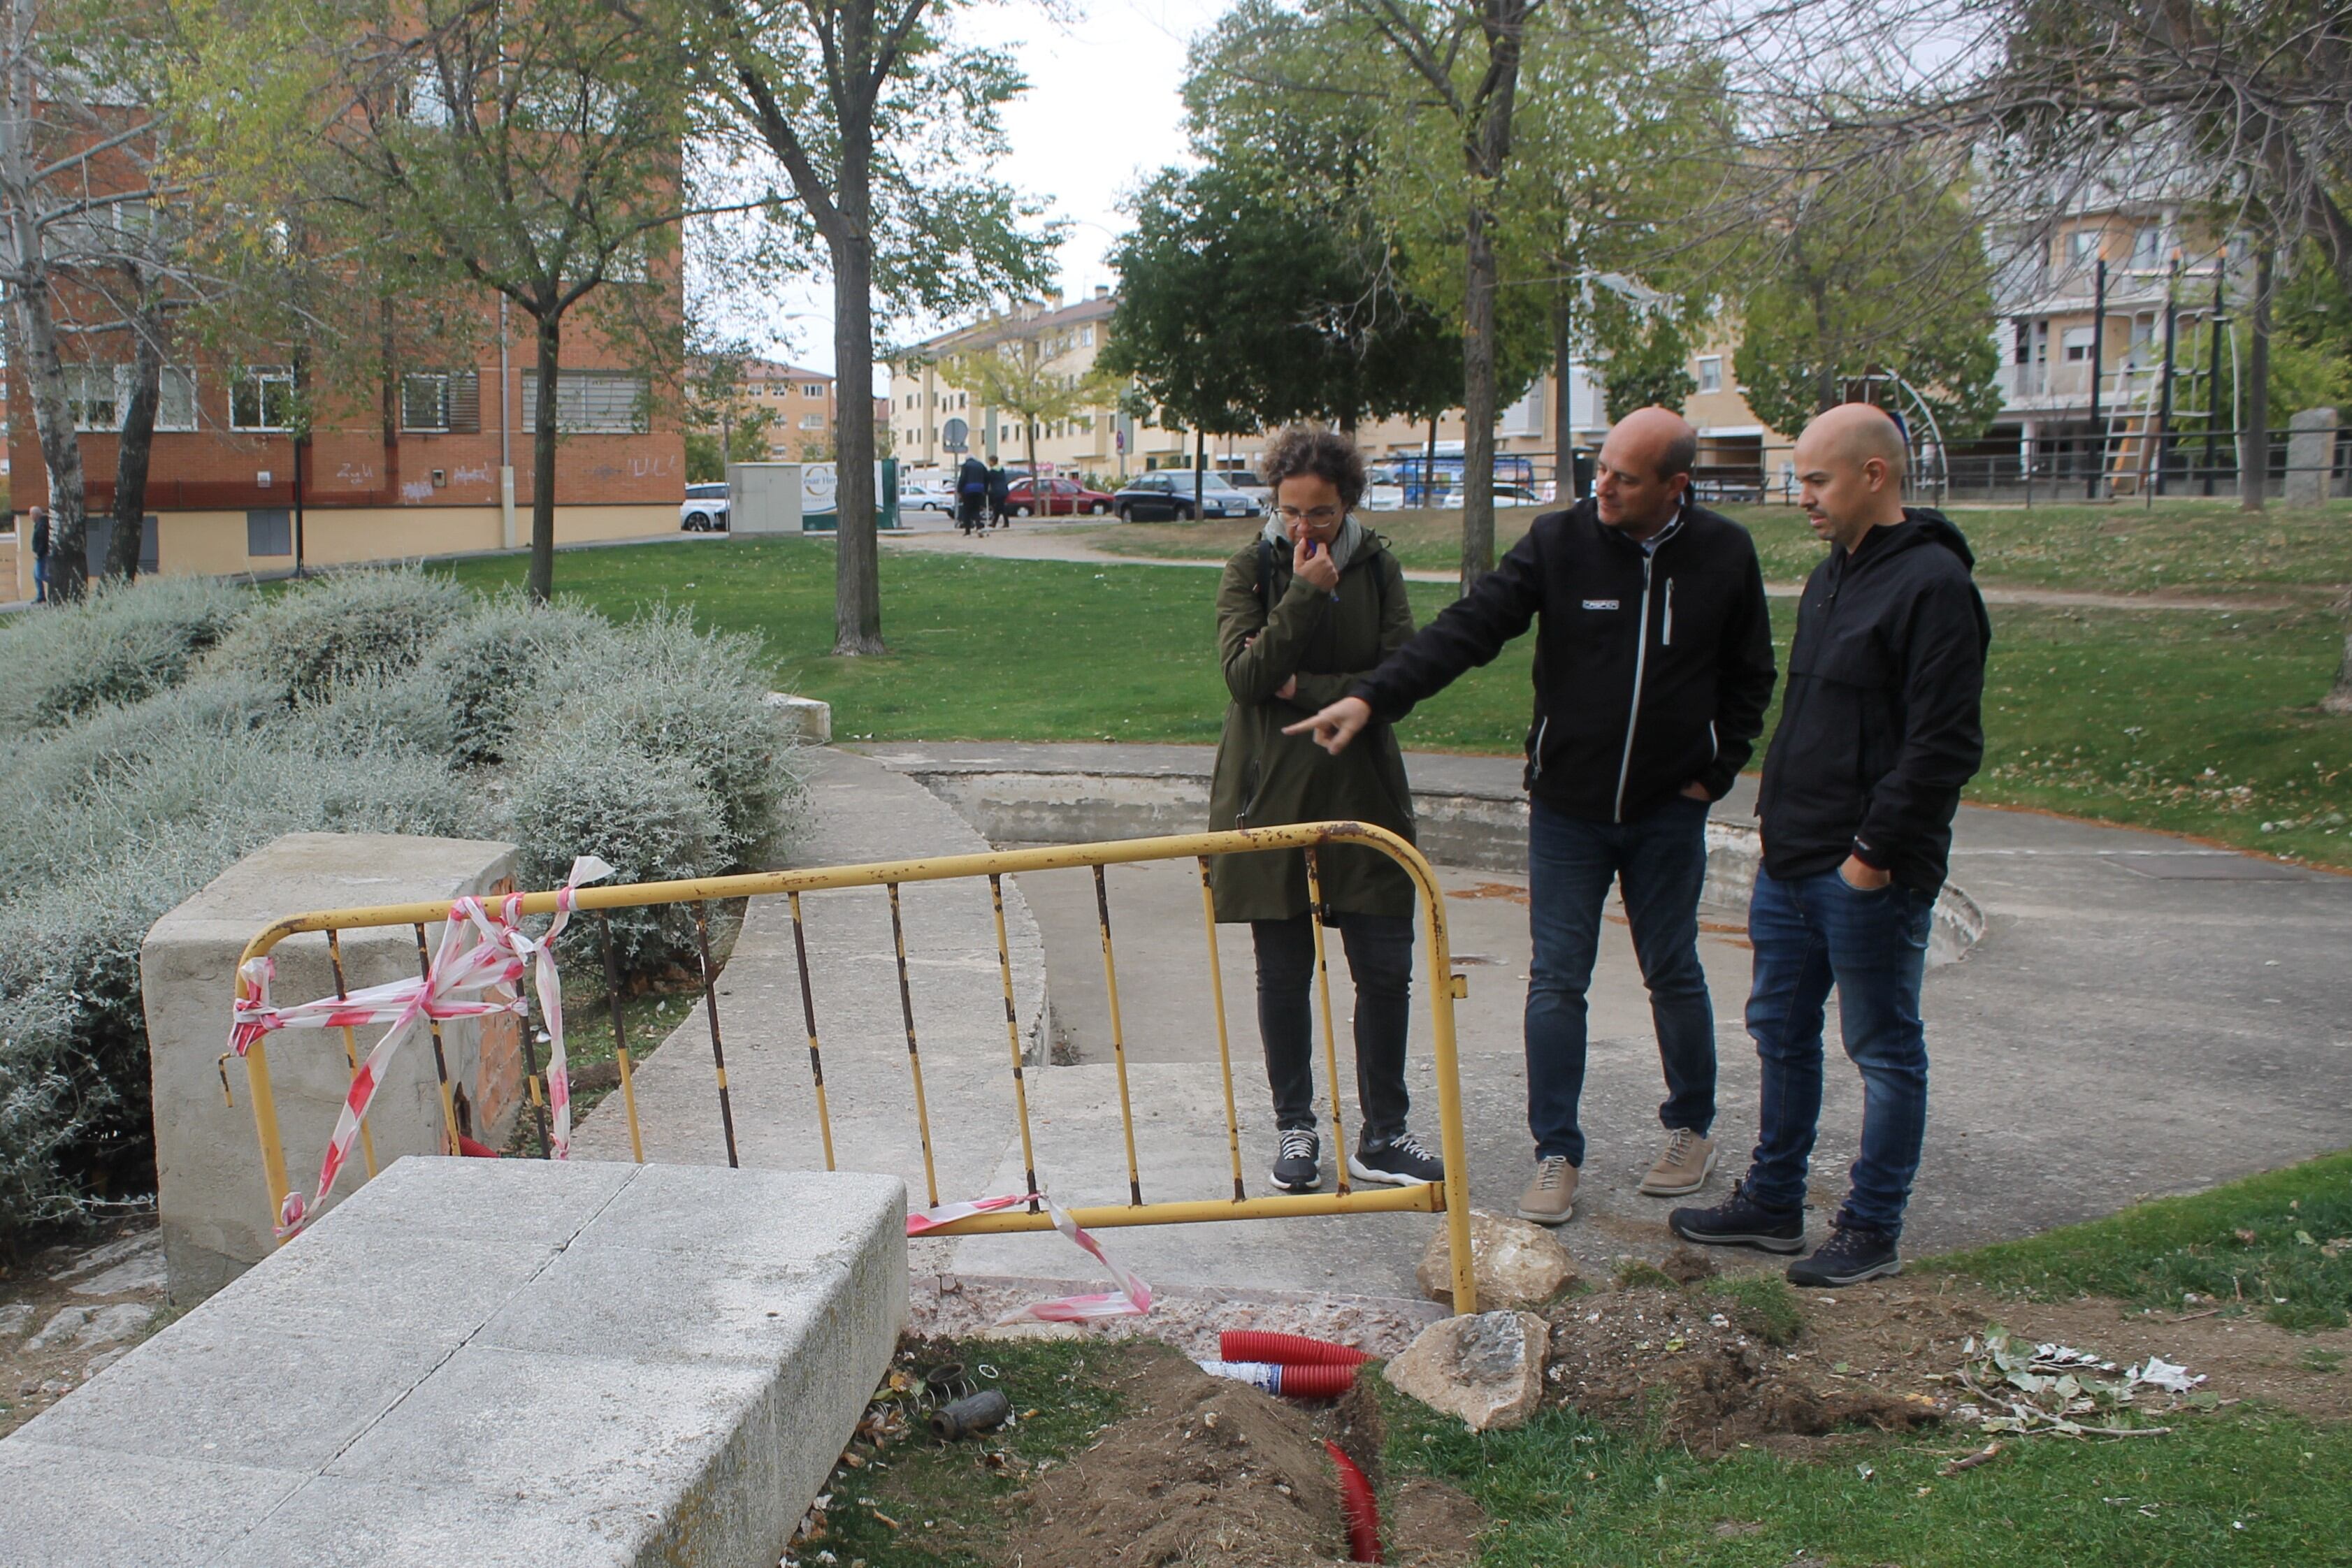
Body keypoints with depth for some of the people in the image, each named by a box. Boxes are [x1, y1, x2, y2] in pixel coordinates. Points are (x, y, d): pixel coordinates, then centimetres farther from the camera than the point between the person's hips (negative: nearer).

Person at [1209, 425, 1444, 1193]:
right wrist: (1306, 593, -18)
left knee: (1386, 971, 3)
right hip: (1271, 795, -1)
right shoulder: (1251, 569, -1)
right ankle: (1295, 1129, 21)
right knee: (1284, 975, 7)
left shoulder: (1378, 569, 3)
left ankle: (1382, 1137, 16)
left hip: (1363, 796, 2)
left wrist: (1301, 687, -13)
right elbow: (1243, 674, -14)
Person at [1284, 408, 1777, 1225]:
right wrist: (1372, 696, -26)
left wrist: (1716, 772, 1)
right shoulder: (1559, 541, -9)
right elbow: (1468, 627, -16)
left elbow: (1750, 675, 8)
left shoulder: (1724, 554, -4)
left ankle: (1691, 1129, 32)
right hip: (1567, 805, 0)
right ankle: (1556, 1153, 12)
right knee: (1556, 980, 1)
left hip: (1667, 812, 1)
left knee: (1673, 974, 12)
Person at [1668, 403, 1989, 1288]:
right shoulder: (1834, 574, 14)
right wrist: (1780, 826, 17)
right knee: (1781, 1032, 17)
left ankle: (1872, 1232, 16)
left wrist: (1875, 850, -19)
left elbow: (1943, 745, -20)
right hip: (1791, 863, 10)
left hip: (1869, 877, -10)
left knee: (1885, 1051, 5)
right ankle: (1773, 1204, 30)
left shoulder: (1932, 583, -16)